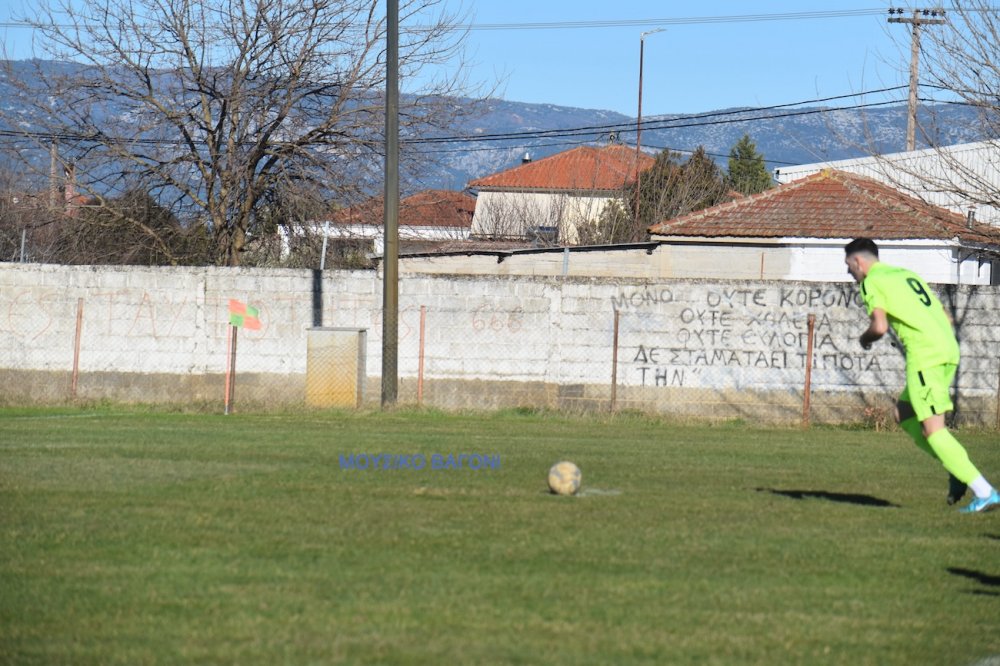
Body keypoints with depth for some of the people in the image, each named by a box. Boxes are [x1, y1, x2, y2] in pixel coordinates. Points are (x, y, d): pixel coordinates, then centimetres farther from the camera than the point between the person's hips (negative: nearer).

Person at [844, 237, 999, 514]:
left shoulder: (871, 282, 2)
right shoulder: (907, 274, 25)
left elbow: (880, 326, -11)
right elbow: (946, 318, 23)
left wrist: (865, 338, 10)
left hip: (925, 355, -9)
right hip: (949, 349, 9)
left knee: (932, 429, -9)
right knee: (904, 414, 19)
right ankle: (958, 469, 8)